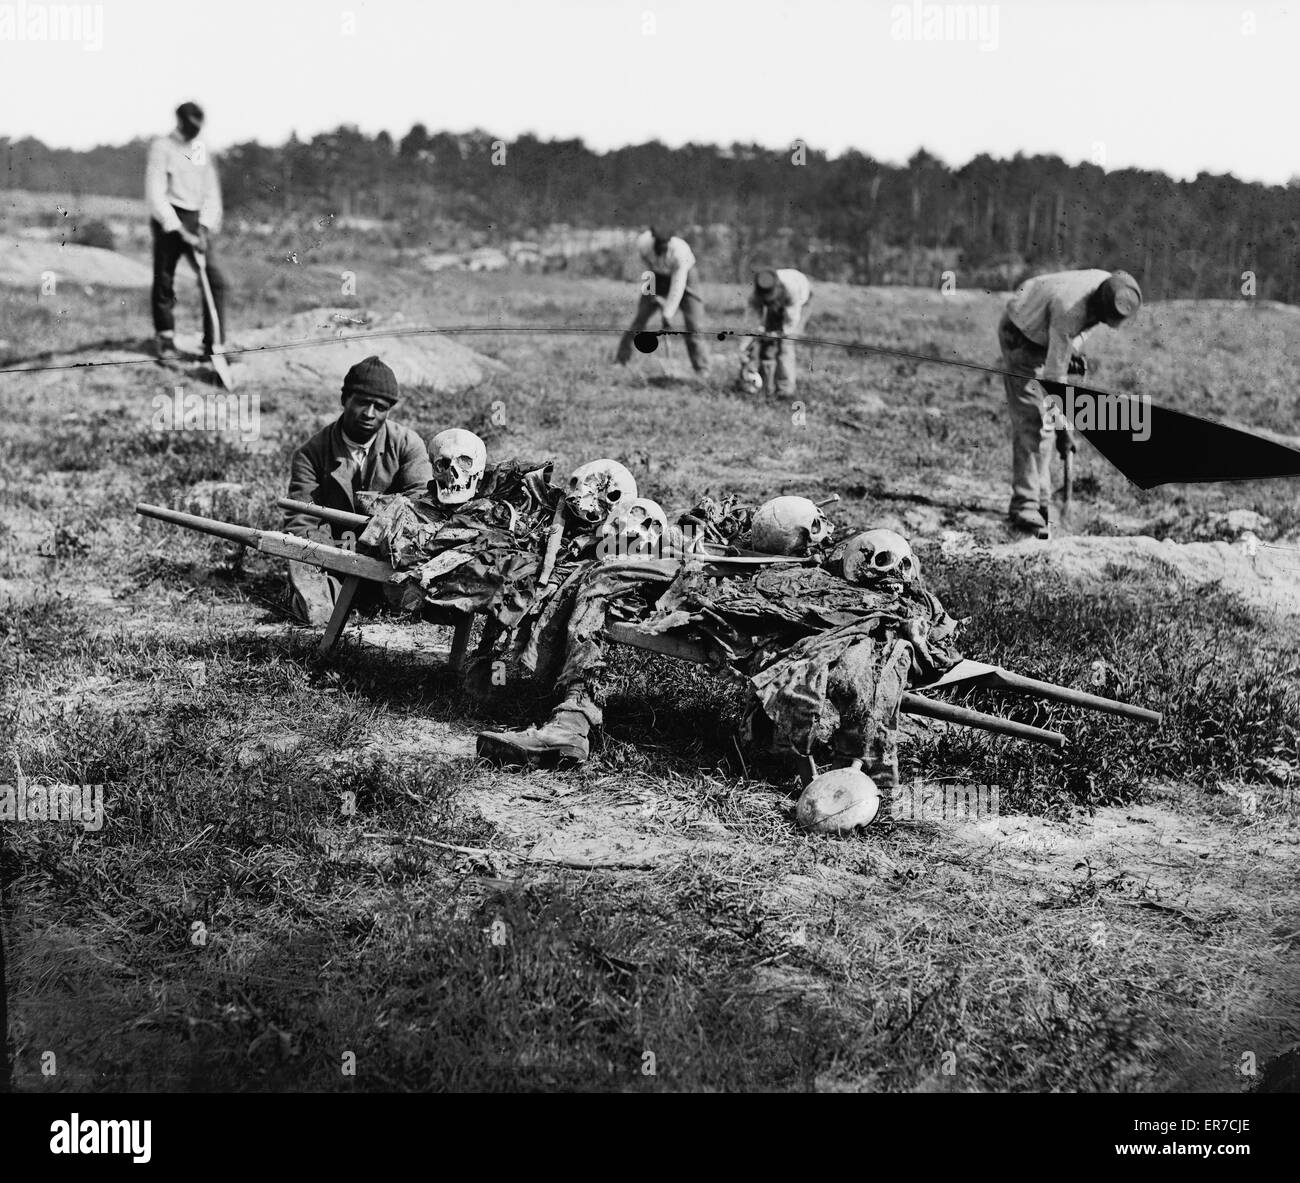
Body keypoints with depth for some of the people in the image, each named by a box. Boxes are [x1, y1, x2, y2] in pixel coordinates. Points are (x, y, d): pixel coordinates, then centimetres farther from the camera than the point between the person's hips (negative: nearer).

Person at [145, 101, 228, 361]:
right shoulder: (162, 147, -4)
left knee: (215, 281, -7)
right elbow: (155, 194, -11)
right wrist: (180, 230, -18)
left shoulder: (202, 147, 12)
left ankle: (213, 343, -3)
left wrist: (205, 225, -3)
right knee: (164, 281, -1)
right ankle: (165, 338, 15)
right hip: (168, 221, -4)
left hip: (197, 222, 4)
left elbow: (211, 190, 12)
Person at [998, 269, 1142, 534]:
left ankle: (1041, 501, 10)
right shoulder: (1069, 309, -39)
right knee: (1030, 419, -15)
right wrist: (1062, 426, -30)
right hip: (1021, 335, -8)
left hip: (1047, 335, 8)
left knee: (1044, 421, 5)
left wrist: (1073, 349, -7)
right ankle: (1024, 508, -17)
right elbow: (1055, 373, -33)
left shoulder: (1113, 289, -16)